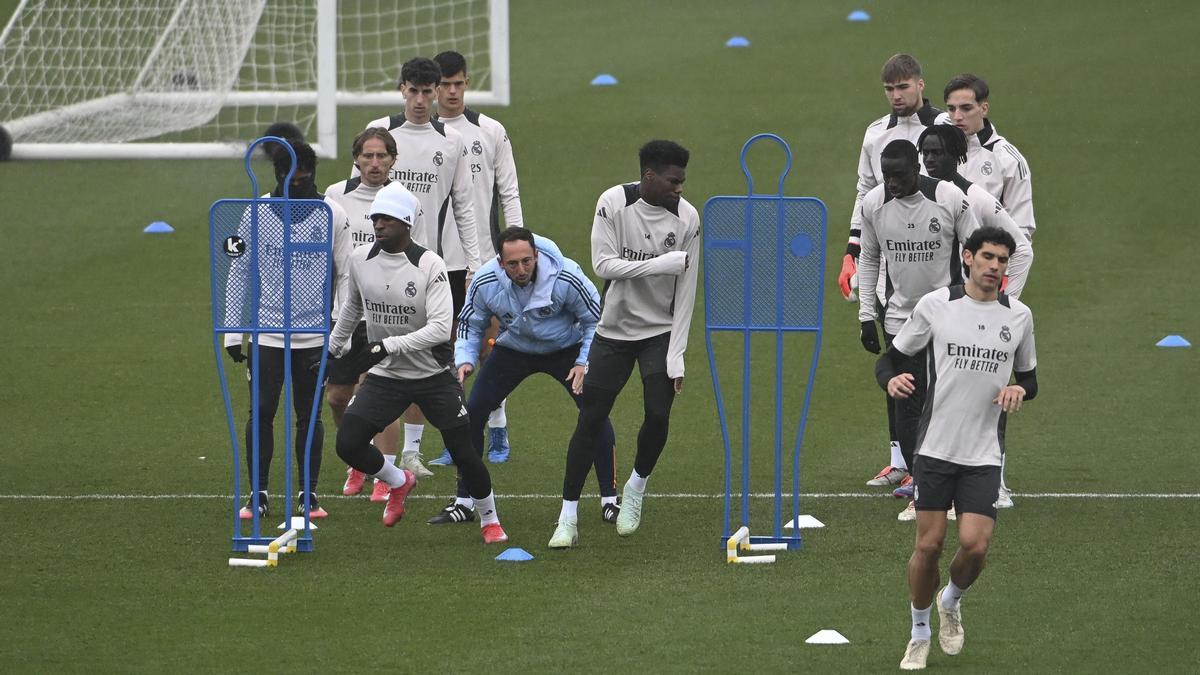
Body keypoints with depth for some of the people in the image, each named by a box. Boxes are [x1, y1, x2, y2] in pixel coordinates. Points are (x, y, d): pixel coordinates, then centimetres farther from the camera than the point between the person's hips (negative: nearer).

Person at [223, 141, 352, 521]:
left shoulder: (331, 215, -1)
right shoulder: (257, 214, 1)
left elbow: (345, 276, 4)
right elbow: (239, 272, 7)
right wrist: (232, 331, 4)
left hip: (315, 337, 0)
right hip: (266, 334, 1)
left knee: (310, 416, 5)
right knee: (261, 414, -1)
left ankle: (308, 495, 13)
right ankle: (257, 495, 7)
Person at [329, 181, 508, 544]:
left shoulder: (430, 266, -17)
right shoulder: (360, 260, -3)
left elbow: (440, 328, -24)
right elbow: (352, 306, 19)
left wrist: (390, 345, -30)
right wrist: (333, 348, 28)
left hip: (434, 375, -3)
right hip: (384, 377, 4)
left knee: (464, 453, -3)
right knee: (348, 444, -12)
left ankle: (489, 521, 22)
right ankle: (398, 482, 18)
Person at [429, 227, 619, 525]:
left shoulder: (566, 277, -30)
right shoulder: (485, 283, -23)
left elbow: (595, 319, -13)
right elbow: (471, 324, -3)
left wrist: (585, 363, -21)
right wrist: (465, 360, -19)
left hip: (565, 349, -2)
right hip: (513, 351, 2)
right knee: (472, 413, -10)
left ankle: (609, 501, -4)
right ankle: (463, 504, 2)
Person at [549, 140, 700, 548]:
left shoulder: (687, 218, -10)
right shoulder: (614, 203, -13)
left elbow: (685, 293, -8)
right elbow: (603, 264, -19)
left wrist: (676, 358, -11)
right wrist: (662, 264, -28)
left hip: (661, 332, 1)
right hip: (614, 330, -1)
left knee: (658, 415, -11)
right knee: (591, 418, -4)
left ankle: (637, 485, 19)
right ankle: (568, 517, 3)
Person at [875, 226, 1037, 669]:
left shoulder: (1019, 316, 5)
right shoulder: (934, 305, -1)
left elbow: (1029, 378, 17)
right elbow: (892, 358, 6)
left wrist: (1020, 390, -7)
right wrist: (891, 380, -17)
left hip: (985, 456, 1)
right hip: (935, 448, -1)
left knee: (975, 545, -11)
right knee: (929, 544, -2)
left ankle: (952, 601, 22)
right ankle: (920, 634, 19)